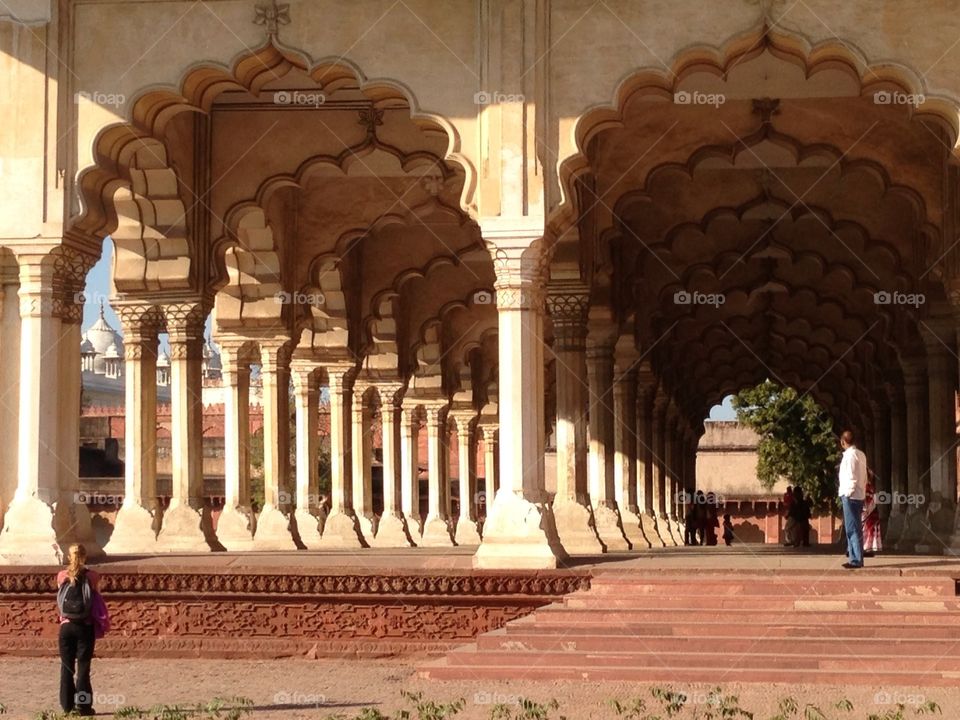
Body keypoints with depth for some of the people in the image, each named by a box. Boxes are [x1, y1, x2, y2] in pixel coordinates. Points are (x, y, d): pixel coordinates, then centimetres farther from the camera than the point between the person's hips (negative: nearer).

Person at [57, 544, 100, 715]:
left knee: (66, 666, 10)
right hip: (85, 627, -2)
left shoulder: (62, 577, 2)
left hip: (66, 626, 2)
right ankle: (83, 704, 0)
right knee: (83, 666, 3)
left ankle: (67, 704, 12)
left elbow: (60, 602, 13)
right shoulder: (92, 576, -4)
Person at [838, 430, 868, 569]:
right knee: (854, 528, 13)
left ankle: (856, 560, -9)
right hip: (859, 495, 9)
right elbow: (864, 476, 16)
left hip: (851, 496, -9)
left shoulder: (850, 455, -12)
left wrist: (848, 493, -12)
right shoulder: (861, 454, 14)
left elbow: (852, 477, -16)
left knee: (853, 528, -8)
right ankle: (855, 557, 16)